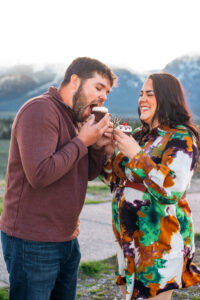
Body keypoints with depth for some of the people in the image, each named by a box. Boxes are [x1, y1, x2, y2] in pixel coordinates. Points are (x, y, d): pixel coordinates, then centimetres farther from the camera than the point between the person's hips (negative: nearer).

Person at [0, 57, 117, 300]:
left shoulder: (75, 118, 13)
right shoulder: (40, 110, -17)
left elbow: (86, 174, 16)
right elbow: (39, 174, -28)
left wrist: (98, 146, -2)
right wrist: (81, 142, -18)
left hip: (67, 239, 9)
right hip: (32, 243, -9)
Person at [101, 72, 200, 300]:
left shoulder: (181, 138, -11)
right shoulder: (140, 136, 11)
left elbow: (173, 189, -25)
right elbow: (117, 181, 18)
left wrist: (136, 155, -21)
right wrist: (110, 153, -1)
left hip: (159, 241, -8)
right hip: (131, 238, 8)